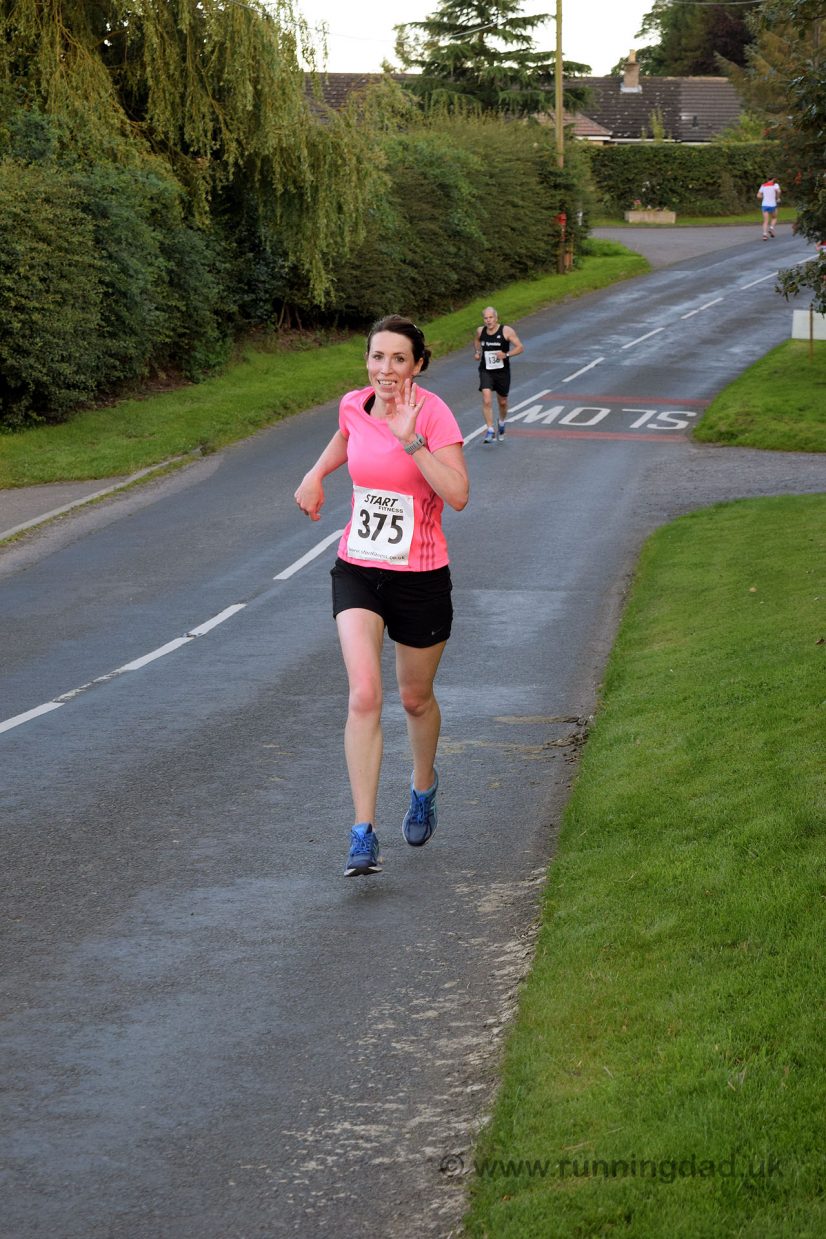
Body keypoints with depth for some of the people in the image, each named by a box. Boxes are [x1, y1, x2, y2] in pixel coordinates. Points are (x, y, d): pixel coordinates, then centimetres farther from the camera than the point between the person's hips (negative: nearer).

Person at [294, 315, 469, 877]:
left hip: (421, 578, -2)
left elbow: (458, 494, -29)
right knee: (364, 695, -16)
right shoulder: (354, 405, -1)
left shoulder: (433, 413, -16)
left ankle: (424, 785, 48)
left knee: (416, 698, 16)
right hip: (357, 571, 2)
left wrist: (410, 439, -32)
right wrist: (316, 473, 14)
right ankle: (364, 835, -15)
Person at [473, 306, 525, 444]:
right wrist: (477, 352, 5)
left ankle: (502, 422, 45)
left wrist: (506, 354, -25)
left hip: (502, 372, -1)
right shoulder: (480, 331, -1)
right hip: (486, 371, 1)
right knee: (487, 400, -17)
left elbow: (520, 347, -11)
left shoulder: (506, 331, -12)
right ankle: (490, 431, -14)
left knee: (502, 402, 14)